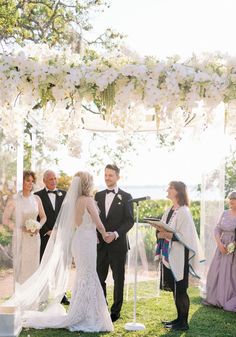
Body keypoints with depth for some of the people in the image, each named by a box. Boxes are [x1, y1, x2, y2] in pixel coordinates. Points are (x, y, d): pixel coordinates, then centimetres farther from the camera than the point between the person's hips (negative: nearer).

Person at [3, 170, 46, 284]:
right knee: (21, 267, -2)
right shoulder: (13, 200, -7)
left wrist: (38, 227, -5)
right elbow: (5, 219, -6)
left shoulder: (36, 199, 5)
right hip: (20, 238, -4)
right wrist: (22, 229, -14)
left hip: (34, 238, 4)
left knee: (34, 266, 6)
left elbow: (43, 216, 14)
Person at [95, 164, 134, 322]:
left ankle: (116, 311, 15)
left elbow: (130, 220, -6)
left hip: (118, 244, -3)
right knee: (99, 277, 4)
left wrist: (116, 234, -18)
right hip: (100, 243, 4)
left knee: (118, 278, 5)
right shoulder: (98, 196, 11)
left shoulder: (126, 197, -1)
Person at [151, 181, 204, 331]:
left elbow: (186, 236, -16)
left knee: (180, 290, -2)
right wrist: (161, 232, -4)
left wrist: (168, 235, -21)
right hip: (169, 255, 8)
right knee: (174, 289, 12)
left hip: (179, 256, -8)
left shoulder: (184, 212, -12)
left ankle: (183, 323, 6)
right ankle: (180, 318, 22)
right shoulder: (169, 211, 12)